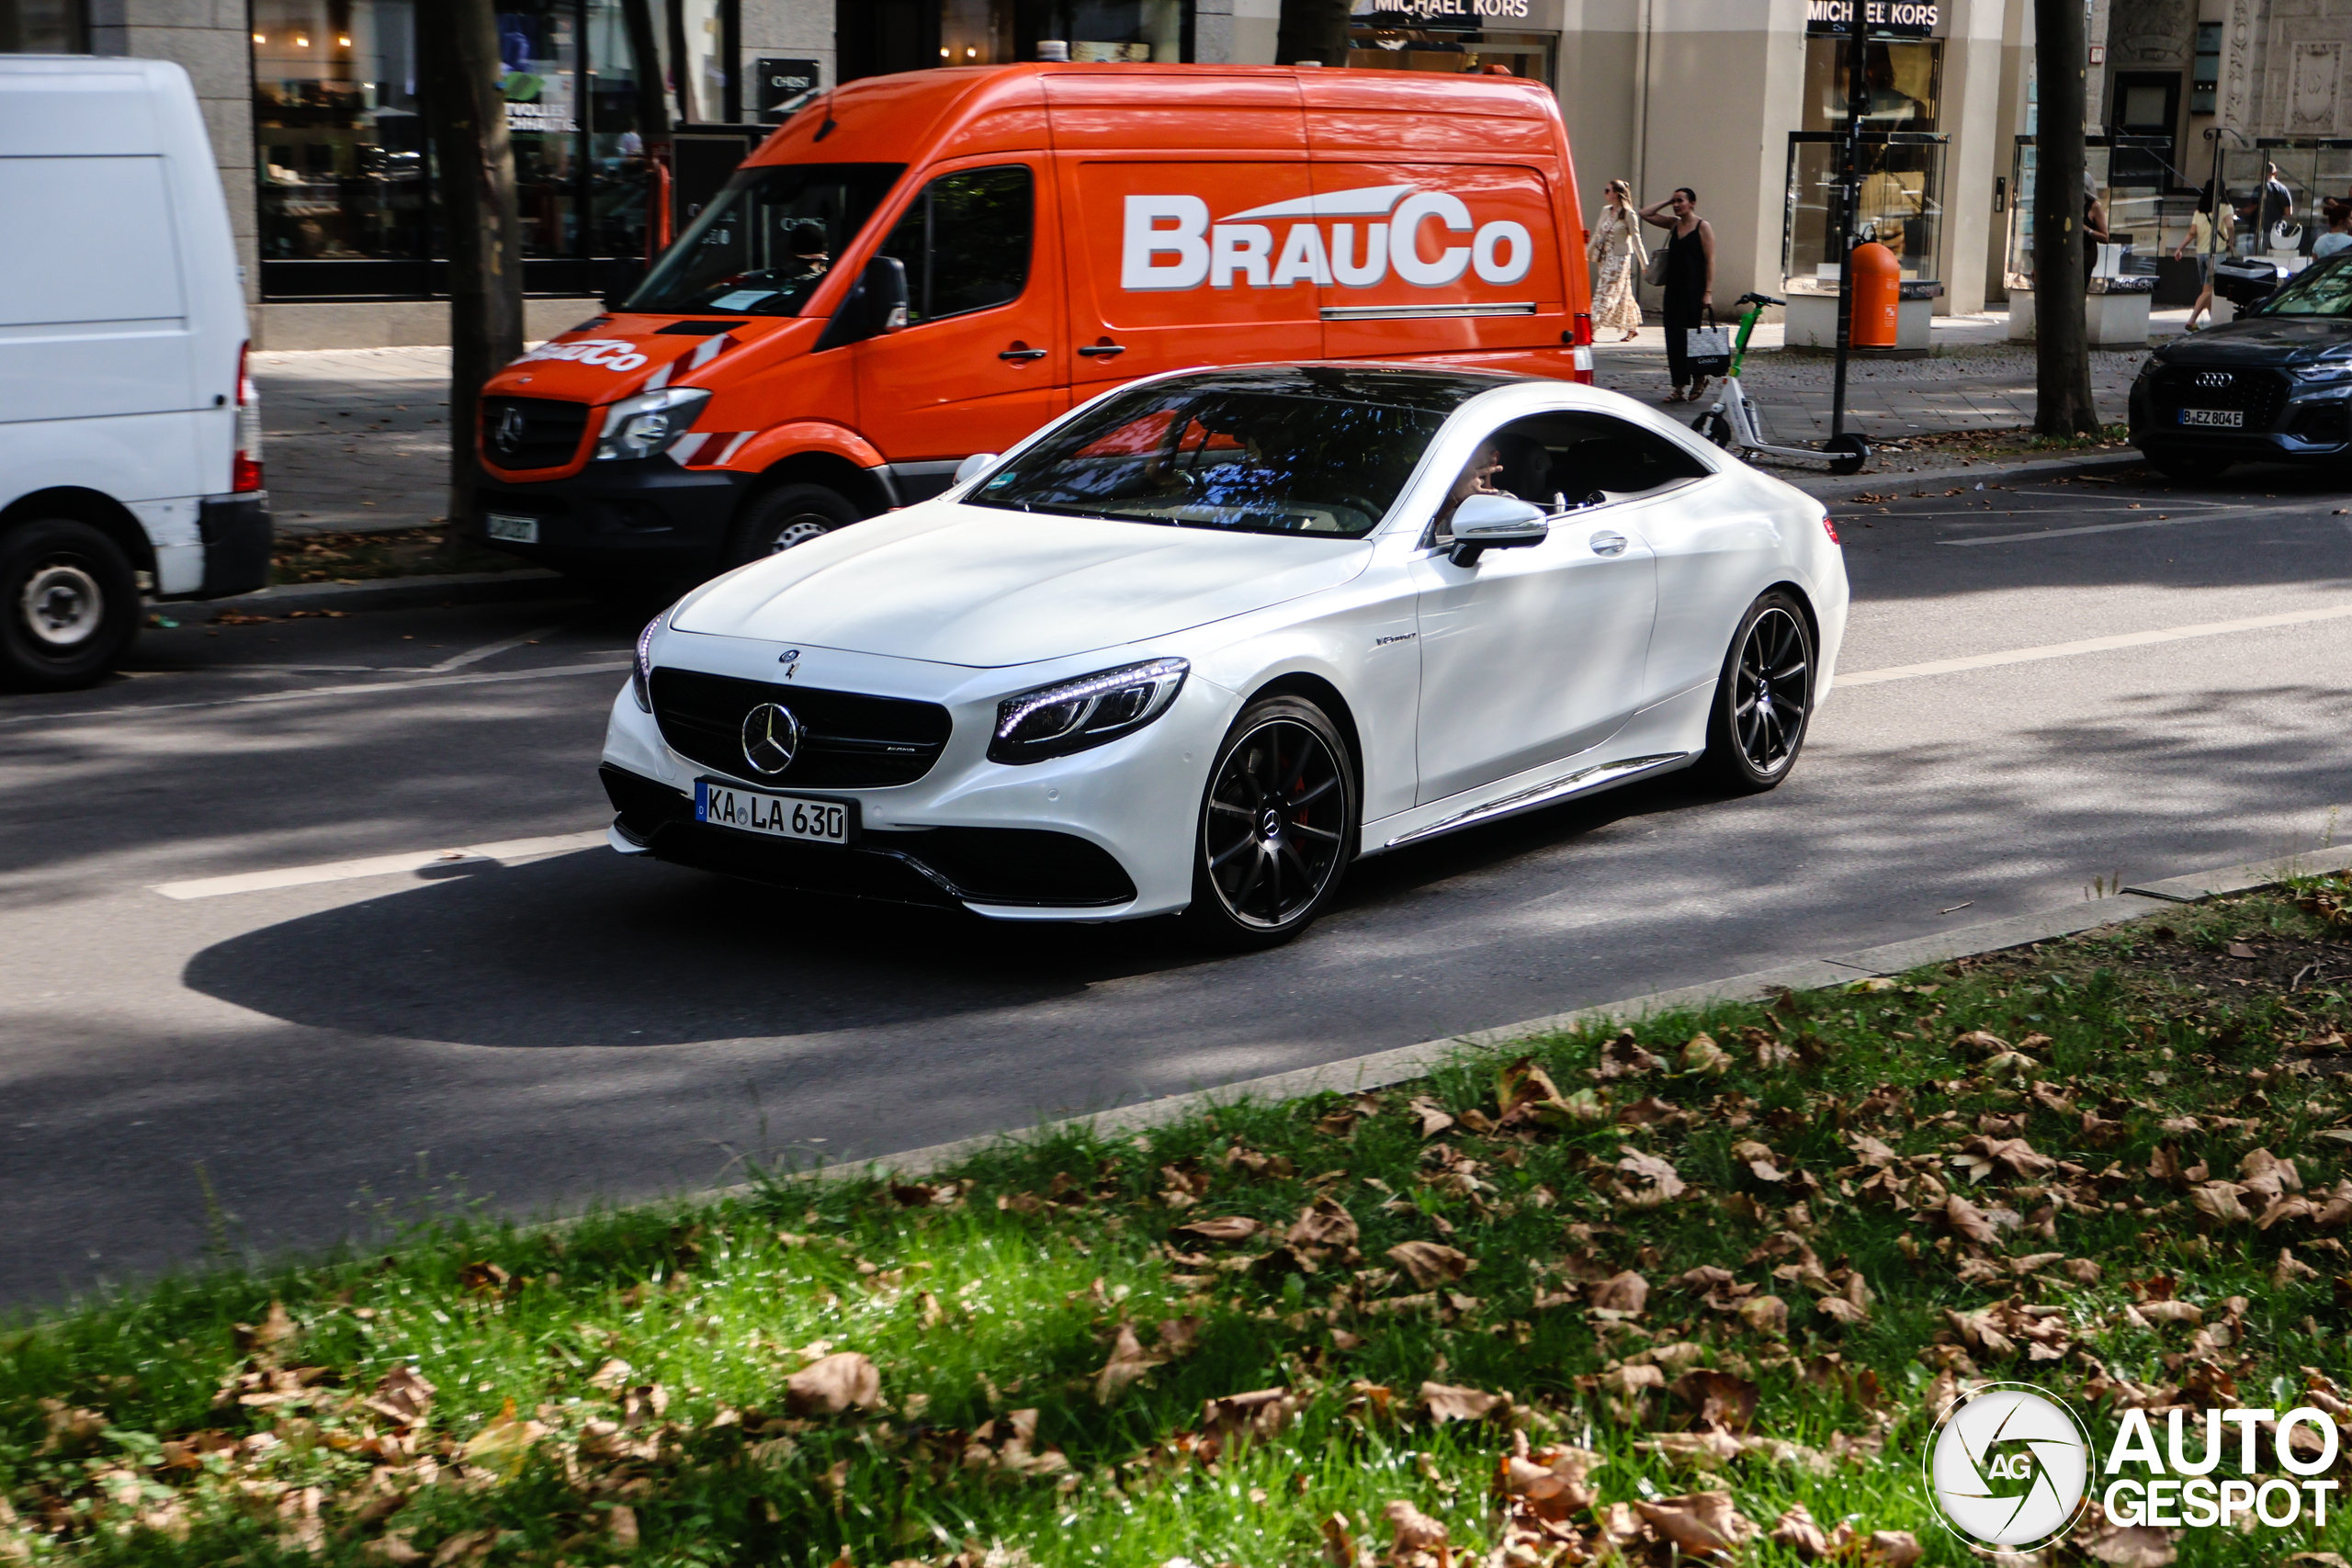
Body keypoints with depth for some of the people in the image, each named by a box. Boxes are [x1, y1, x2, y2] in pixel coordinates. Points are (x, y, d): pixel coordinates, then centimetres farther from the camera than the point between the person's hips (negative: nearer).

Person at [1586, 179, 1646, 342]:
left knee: (1607, 292, -7)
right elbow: (1597, 235, 17)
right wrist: (1588, 254, 18)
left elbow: (1636, 240, -9)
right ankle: (1632, 327, 21)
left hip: (1619, 258, -6)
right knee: (1623, 294, 12)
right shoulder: (1606, 210, 8)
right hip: (1604, 257, 6)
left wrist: (1644, 263, -9)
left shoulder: (1628, 214, -10)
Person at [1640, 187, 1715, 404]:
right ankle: (1680, 387, 7)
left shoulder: (1703, 227, -5)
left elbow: (1710, 261, -10)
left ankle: (1699, 379, 16)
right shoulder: (1674, 224, 12)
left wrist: (1708, 292, -16)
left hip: (1693, 289, -6)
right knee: (1673, 336, 3)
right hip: (1673, 288, 6)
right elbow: (1645, 213, 16)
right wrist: (1667, 202, 8)